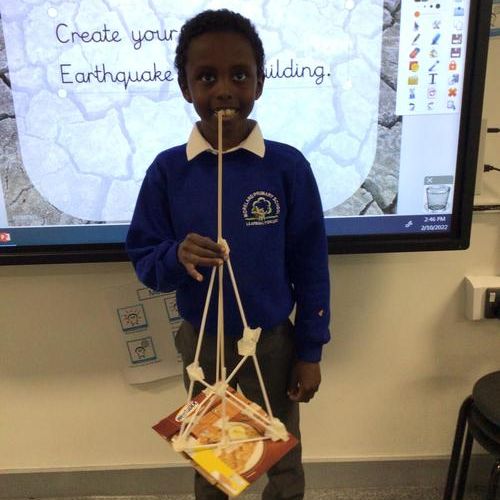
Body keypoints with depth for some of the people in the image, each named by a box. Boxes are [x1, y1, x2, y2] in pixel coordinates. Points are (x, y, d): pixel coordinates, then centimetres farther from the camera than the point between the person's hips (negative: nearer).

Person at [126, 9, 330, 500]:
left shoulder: (288, 165, -14)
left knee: (282, 460, 21)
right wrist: (176, 257, -27)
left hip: (273, 344, -1)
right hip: (200, 344, 1)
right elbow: (142, 259, -5)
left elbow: (310, 265, -7)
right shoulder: (167, 169, -11)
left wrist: (310, 352, -4)